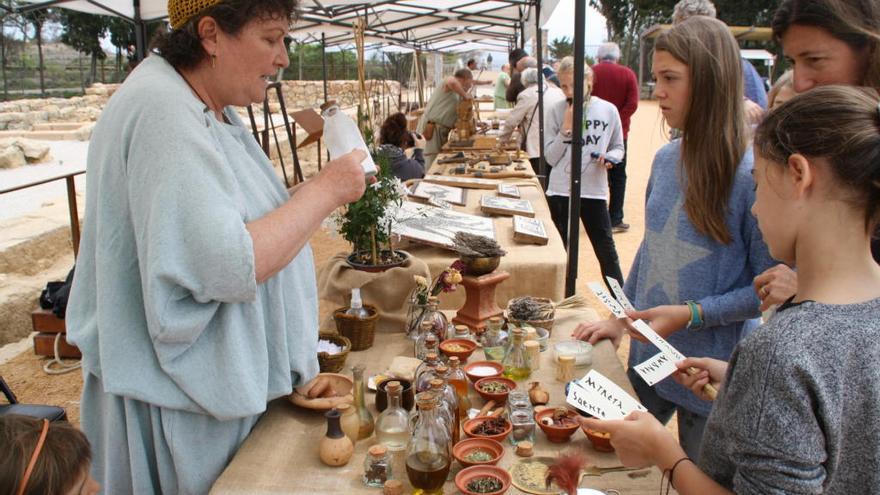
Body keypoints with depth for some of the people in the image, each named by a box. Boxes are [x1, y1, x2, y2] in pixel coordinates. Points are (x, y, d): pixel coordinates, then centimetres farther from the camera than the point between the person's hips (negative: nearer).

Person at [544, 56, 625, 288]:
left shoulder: (608, 110, 0)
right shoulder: (555, 110, -2)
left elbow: (618, 148, 11)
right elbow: (550, 157, -4)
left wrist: (608, 157, -11)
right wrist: (566, 128, -15)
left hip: (595, 190, 0)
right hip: (561, 191, 0)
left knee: (607, 251, 7)